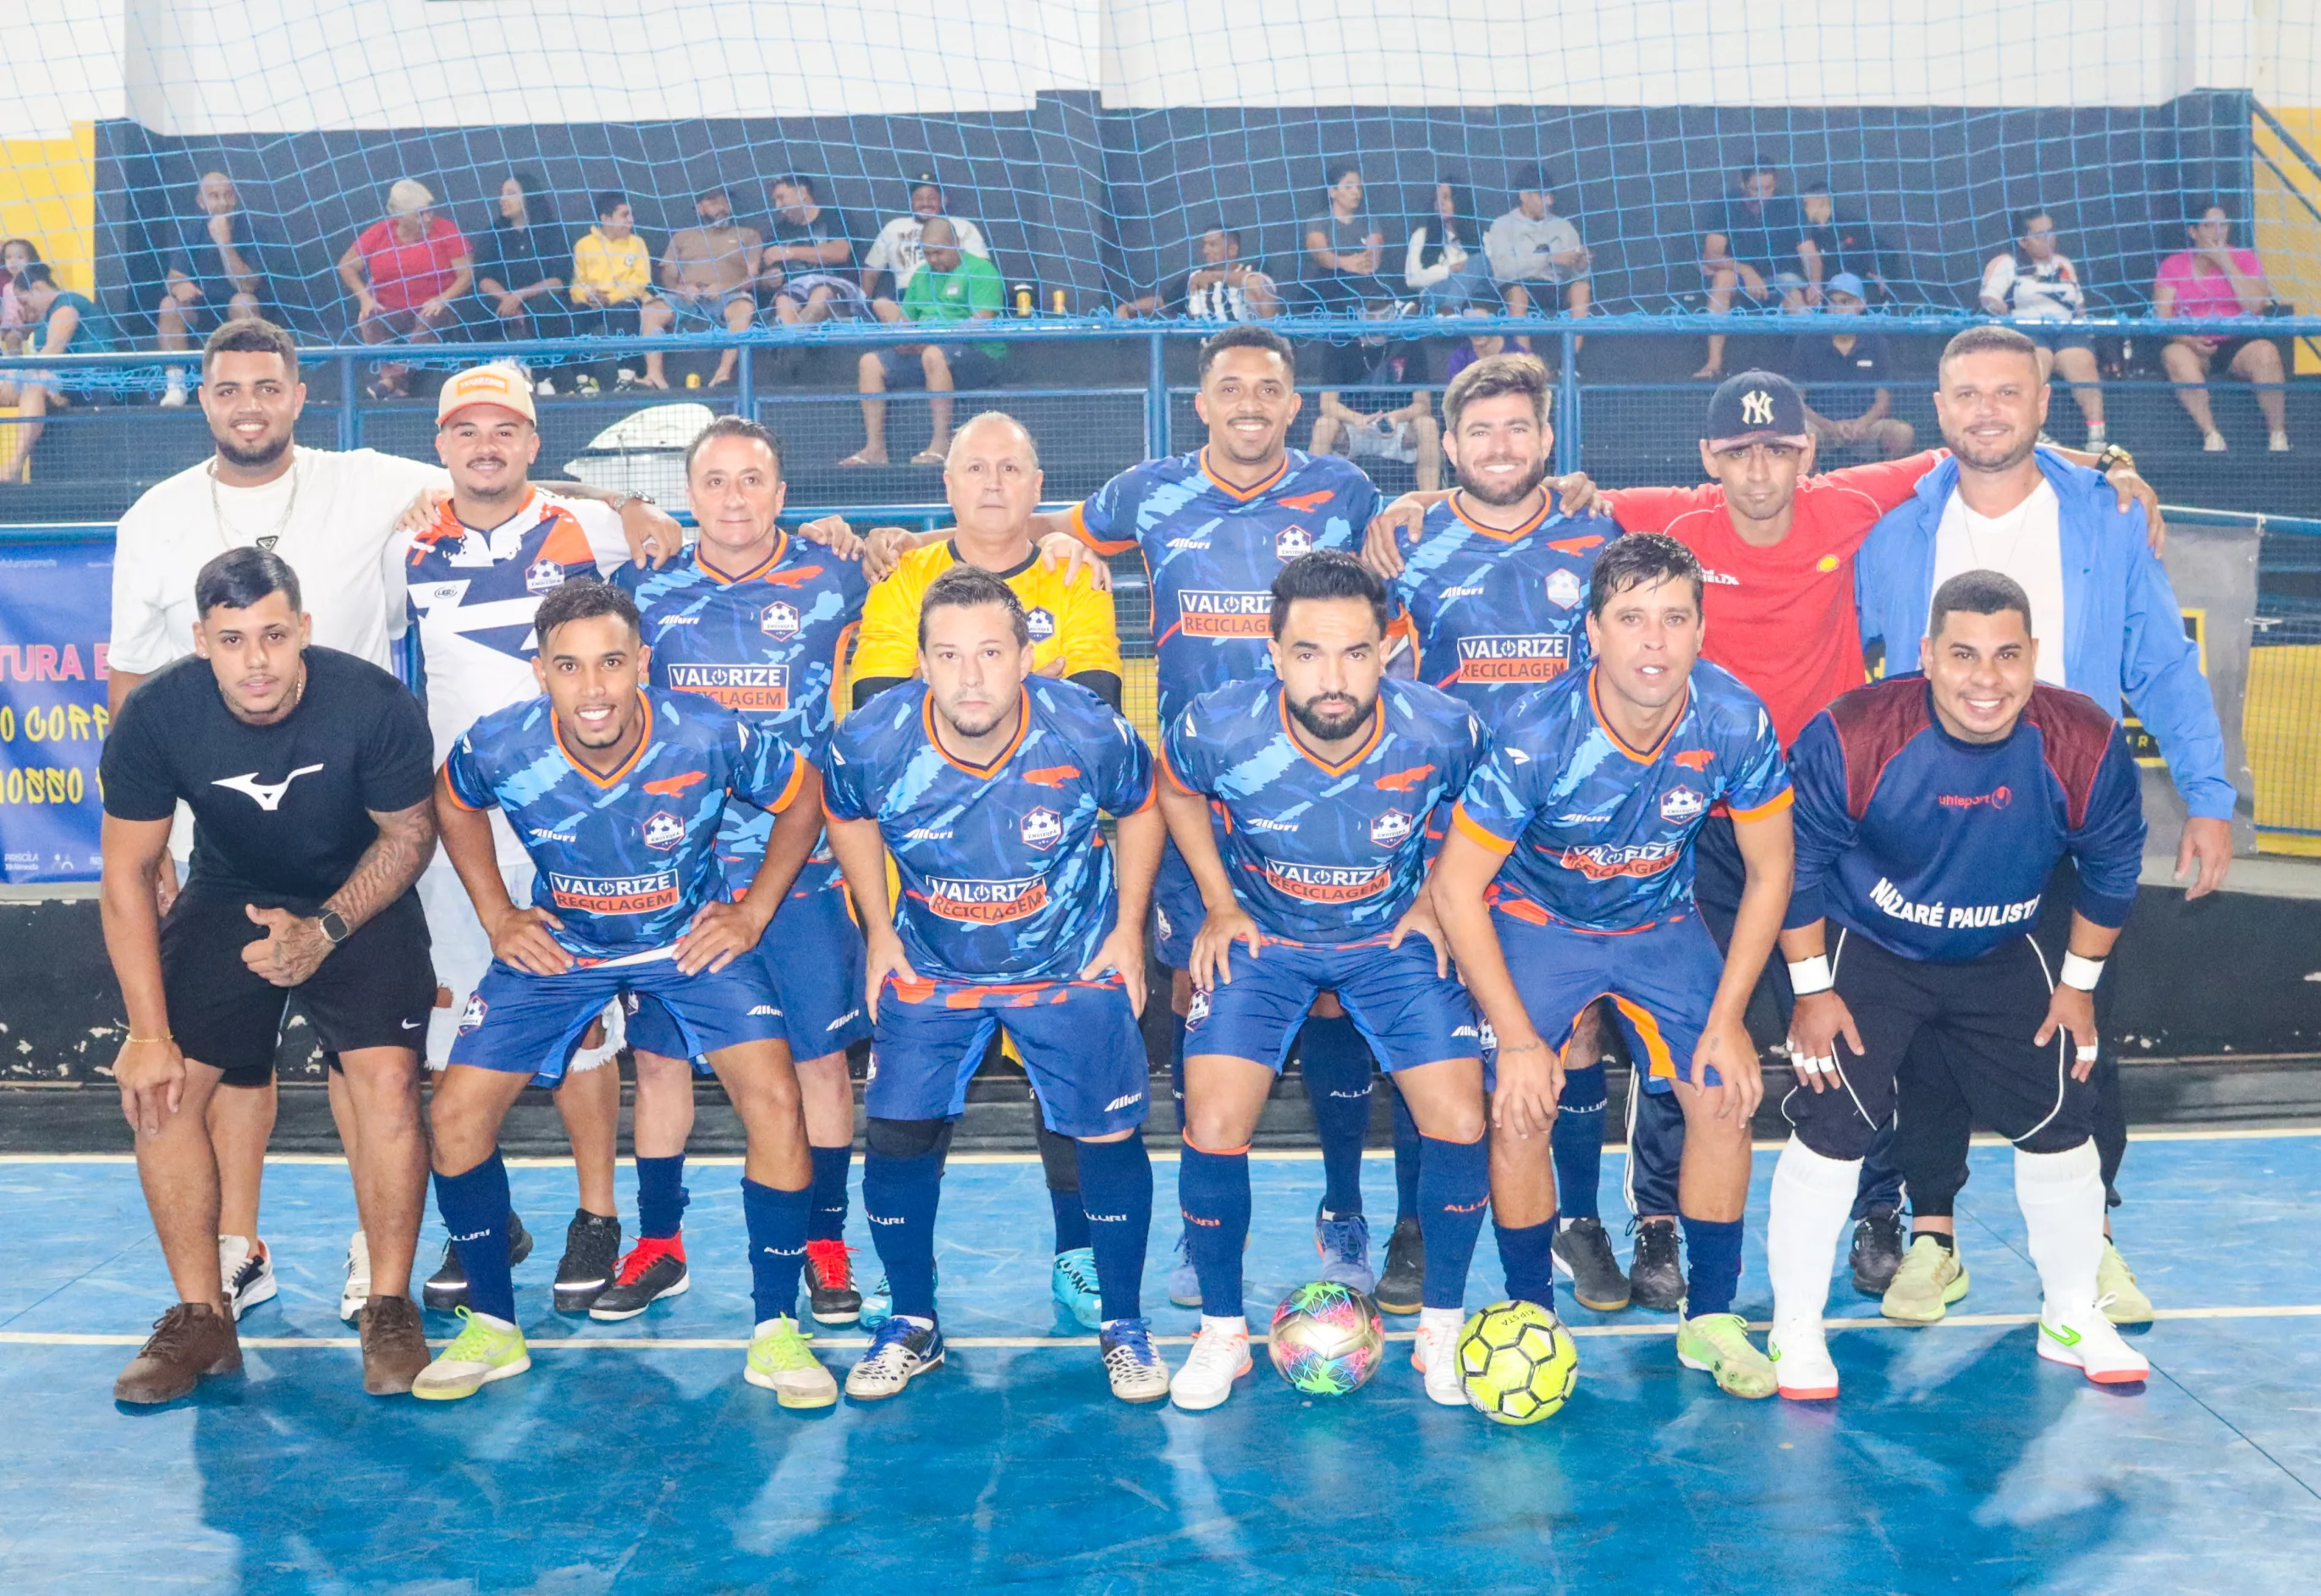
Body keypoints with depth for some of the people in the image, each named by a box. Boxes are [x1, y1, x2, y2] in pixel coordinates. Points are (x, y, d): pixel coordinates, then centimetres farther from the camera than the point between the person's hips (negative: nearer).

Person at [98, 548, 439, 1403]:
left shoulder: (375, 704, -26)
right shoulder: (156, 715, -22)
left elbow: (410, 834, -9)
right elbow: (129, 873, -12)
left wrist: (327, 930, -22)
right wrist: (148, 1032, -15)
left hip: (359, 896, -2)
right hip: (228, 896, 2)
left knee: (387, 1077, -21)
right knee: (160, 1085, -12)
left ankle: (389, 1310, -4)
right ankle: (201, 1317, 4)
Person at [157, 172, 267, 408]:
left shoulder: (248, 227, -13)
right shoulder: (191, 228, -6)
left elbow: (247, 285, -23)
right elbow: (173, 277, -10)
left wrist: (224, 243, -33)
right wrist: (179, 285, -35)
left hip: (234, 309, -2)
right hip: (197, 308, 2)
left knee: (244, 302, -34)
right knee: (170, 304, -27)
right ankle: (175, 384, -23)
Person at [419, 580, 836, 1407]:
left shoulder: (709, 738, -27)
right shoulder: (500, 747, -22)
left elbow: (802, 797, -6)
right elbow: (452, 804, 4)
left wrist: (754, 913, -9)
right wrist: (497, 917, -1)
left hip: (689, 937, -1)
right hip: (558, 942, 2)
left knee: (774, 1102, -20)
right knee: (456, 1114, -9)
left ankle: (775, 1333, -2)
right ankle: (492, 1330, 13)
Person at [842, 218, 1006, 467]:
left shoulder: (980, 270, -3)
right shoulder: (922, 275, 22)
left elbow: (981, 322, -16)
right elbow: (906, 318, 24)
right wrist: (901, 338, -2)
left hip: (980, 355, -8)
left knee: (934, 355, -39)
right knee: (869, 363, -7)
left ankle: (941, 445, -37)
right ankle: (875, 448, -14)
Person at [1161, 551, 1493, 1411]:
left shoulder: (1443, 732, -25)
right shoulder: (1218, 729, -27)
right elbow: (1175, 792, 0)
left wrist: (1435, 900, -3)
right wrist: (1219, 907, -3)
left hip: (1394, 935, 1)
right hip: (1261, 934, 0)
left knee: (1459, 1124, -11)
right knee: (1213, 1126, -14)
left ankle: (1441, 1332, 13)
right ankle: (1220, 1333, 10)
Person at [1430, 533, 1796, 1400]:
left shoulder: (1736, 723, -23)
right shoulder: (1537, 736, -31)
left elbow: (1769, 873, -8)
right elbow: (1456, 887, -22)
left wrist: (1726, 1019, -11)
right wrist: (1518, 1038, -22)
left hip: (1662, 923, 3)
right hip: (1536, 922, -2)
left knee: (1726, 1095, -10)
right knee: (1520, 1112, -17)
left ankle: (1710, 1317, 11)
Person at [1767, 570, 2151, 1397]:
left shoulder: (2086, 746, -21)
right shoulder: (1851, 738, -29)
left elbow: (2111, 868, -2)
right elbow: (1797, 864, -16)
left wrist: (2079, 985, 3)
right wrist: (1813, 992, -12)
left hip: (2001, 959, 3)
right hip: (1866, 952, -3)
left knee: (2060, 1122, 7)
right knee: (1832, 1126, -13)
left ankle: (2073, 1320, 30)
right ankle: (1795, 1335, 4)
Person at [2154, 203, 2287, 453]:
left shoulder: (2245, 259, 8)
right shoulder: (2173, 265, 7)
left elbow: (2256, 305, -8)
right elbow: (2162, 316, -3)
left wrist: (2225, 263, -10)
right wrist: (2187, 340, -23)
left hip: (2240, 343, 0)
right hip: (2194, 345, 0)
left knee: (2266, 353, -33)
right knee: (2174, 355, -35)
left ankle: (2277, 433, -19)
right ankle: (2210, 433, -32)